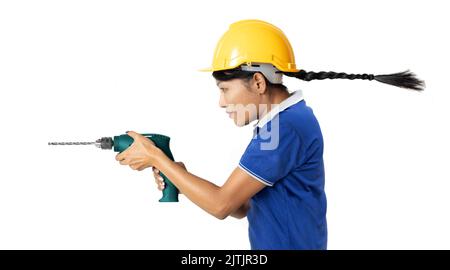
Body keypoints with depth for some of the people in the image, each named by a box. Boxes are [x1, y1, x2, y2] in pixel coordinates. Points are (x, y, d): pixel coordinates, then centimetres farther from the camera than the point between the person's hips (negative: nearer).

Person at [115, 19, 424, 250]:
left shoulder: (285, 128, -22)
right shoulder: (286, 120, 8)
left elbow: (222, 204, -20)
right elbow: (242, 206, 8)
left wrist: (156, 157, -12)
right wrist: (181, 181, -3)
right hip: (271, 243, 9)